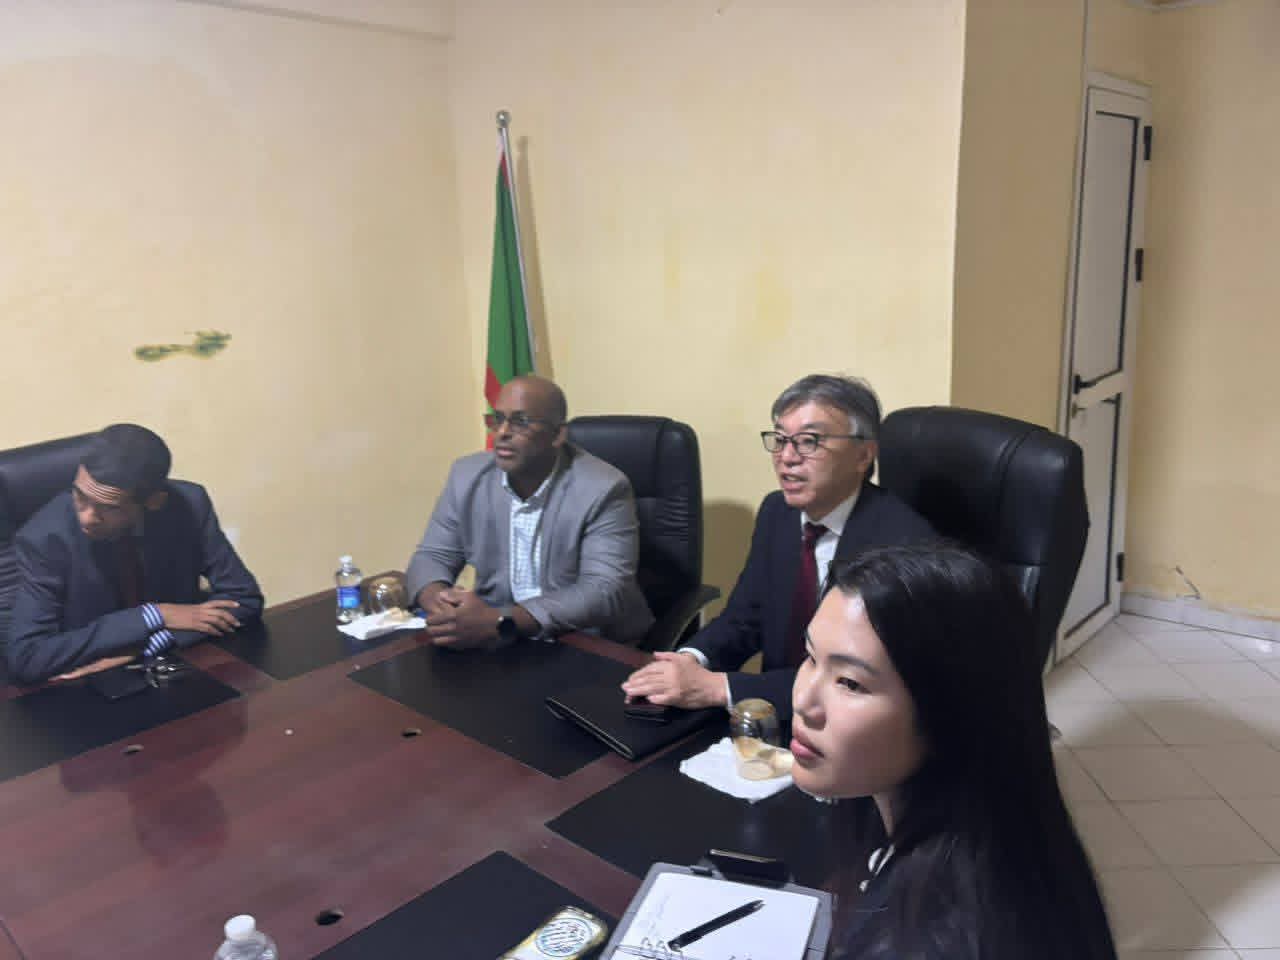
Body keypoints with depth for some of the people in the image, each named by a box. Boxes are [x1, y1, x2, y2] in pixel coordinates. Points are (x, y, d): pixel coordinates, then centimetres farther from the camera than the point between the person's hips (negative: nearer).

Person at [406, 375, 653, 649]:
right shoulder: (468, 475, -1)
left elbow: (605, 593, -24)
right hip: (492, 634, 5)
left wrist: (500, 622, -35)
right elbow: (432, 556, 4)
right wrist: (440, 602, -21)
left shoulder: (602, 489, -17)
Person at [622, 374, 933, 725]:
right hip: (777, 717, 6)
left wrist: (715, 686, -29)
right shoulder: (777, 512, 1)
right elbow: (744, 617, 7)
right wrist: (692, 659, -15)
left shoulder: (904, 541, -21)